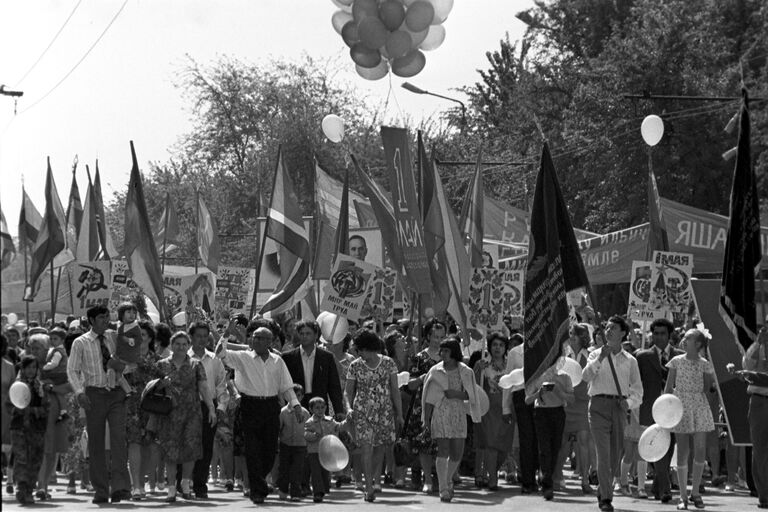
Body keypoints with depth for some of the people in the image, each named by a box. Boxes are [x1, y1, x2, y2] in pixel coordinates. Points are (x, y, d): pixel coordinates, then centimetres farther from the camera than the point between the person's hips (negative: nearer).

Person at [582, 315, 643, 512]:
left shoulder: (630, 361, 13)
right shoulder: (596, 355, 10)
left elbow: (638, 391, 13)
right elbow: (586, 376, -8)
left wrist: (629, 402, -7)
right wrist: (600, 359, -20)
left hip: (619, 408, 2)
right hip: (599, 404, -2)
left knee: (615, 455, 7)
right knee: (603, 453, -12)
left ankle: (603, 493, 24)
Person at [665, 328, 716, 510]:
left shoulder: (705, 365, 3)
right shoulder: (676, 362, 2)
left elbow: (707, 388, 8)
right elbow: (668, 388, 3)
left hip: (700, 408, 1)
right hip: (680, 408, -1)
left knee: (700, 451, -2)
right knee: (683, 452, -2)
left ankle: (695, 491, 15)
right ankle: (683, 496, 5)